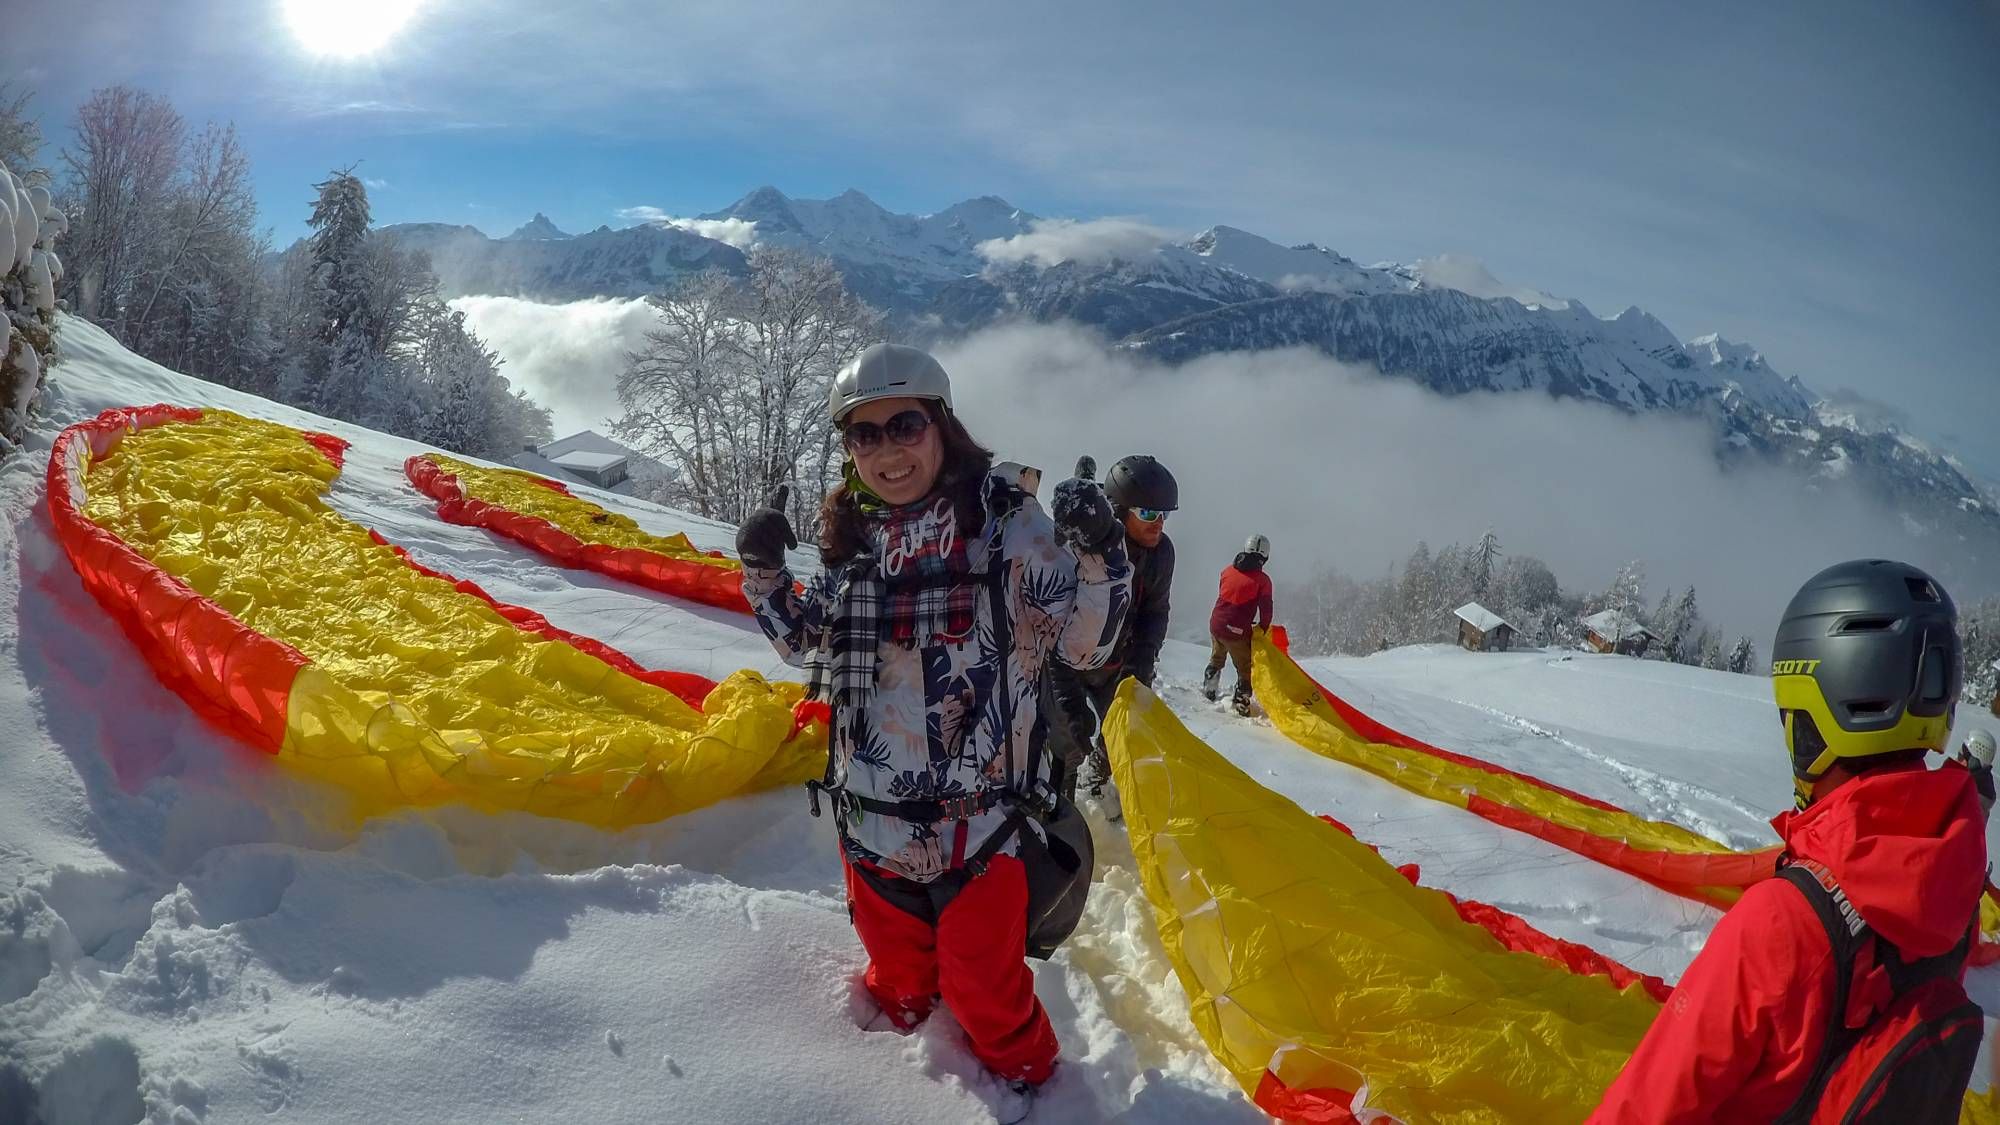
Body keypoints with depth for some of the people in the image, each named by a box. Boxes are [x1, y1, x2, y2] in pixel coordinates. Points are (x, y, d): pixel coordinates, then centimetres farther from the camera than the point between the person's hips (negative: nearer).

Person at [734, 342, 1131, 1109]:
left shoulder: (1005, 519, -12)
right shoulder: (850, 537, 3)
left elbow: (1080, 645, -12)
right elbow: (813, 649, 17)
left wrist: (1097, 557, -29)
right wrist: (763, 576, 2)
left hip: (974, 813, -5)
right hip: (870, 811, 5)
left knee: (979, 976, 7)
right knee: (894, 954, 25)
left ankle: (1019, 1069, 38)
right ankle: (898, 1019, 57)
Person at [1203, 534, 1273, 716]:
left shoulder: (1228, 571, 6)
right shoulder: (1262, 580, -9)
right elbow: (1266, 609, -9)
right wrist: (1262, 629, 6)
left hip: (1216, 625, 5)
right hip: (1237, 631, -5)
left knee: (1216, 659, 30)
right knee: (1246, 668, 10)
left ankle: (1209, 689, 36)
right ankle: (1241, 701, 3)